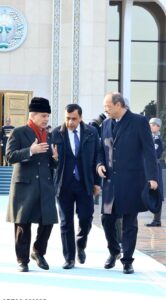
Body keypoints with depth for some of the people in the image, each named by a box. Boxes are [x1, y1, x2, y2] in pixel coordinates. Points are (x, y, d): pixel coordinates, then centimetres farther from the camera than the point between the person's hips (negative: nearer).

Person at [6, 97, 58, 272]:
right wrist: (31, 150, -23)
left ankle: (38, 252, 23)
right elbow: (10, 156, -12)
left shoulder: (48, 136, 16)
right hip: (24, 185, -5)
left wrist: (55, 157, -5)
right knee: (23, 223, 0)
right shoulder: (18, 133, 0)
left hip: (45, 186, 5)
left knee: (47, 221, 1)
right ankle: (22, 260, 12)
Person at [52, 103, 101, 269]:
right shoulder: (56, 133, -4)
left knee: (86, 218, -2)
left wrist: (97, 181, 3)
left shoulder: (91, 132, 1)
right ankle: (69, 258, 14)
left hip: (85, 183, 1)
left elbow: (97, 157, 5)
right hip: (64, 184, -1)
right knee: (66, 222, 4)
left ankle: (80, 246, 27)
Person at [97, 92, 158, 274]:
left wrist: (151, 177, -16)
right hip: (110, 179, 5)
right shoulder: (106, 124, 11)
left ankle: (127, 260, 12)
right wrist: (100, 164, -2)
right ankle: (114, 251, 30)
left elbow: (149, 151, -9)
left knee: (129, 223, 2)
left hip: (131, 180, -5)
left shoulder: (139, 122, -6)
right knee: (107, 218, 7)